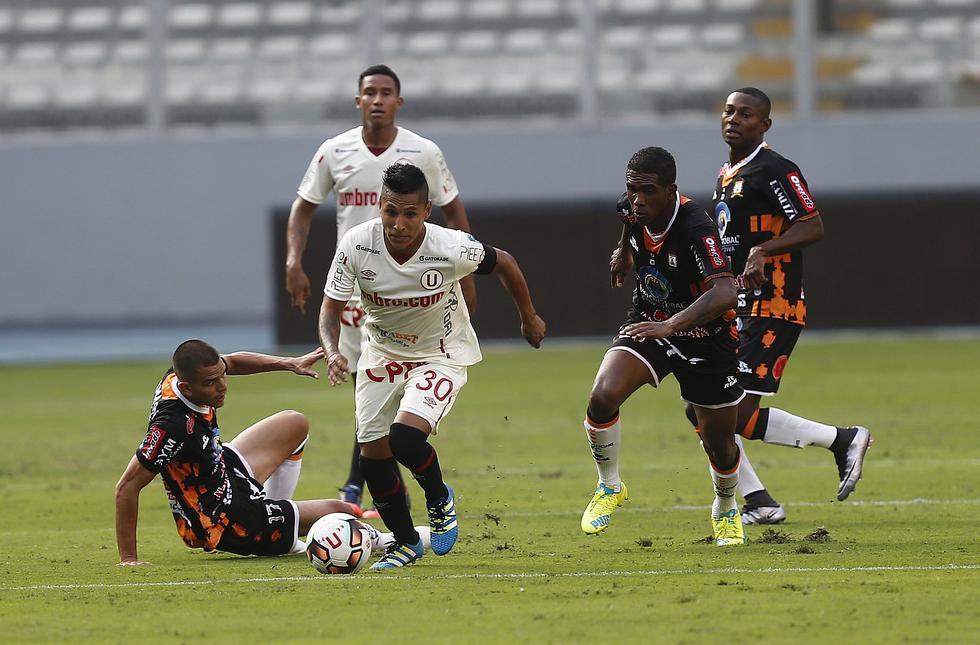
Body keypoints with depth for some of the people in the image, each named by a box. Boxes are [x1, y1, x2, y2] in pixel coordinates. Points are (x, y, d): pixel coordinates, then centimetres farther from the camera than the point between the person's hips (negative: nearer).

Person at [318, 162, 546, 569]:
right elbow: (331, 307, -10)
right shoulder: (356, 245, -22)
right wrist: (332, 352, -31)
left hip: (441, 356, -4)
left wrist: (529, 318, 10)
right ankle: (405, 543, 24)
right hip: (382, 352, 4)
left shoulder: (451, 249, -27)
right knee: (373, 453, 1)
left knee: (405, 437, -25)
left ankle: (439, 500, 8)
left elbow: (503, 263, -6)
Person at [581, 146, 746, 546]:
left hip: (704, 336, -4)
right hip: (649, 324, 4)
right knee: (603, 396, -22)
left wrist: (670, 324, -57)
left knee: (719, 445, 6)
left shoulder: (695, 229, -32)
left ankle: (726, 510, 40)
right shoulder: (632, 215, -12)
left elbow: (725, 293, -47)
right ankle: (609, 487, 3)